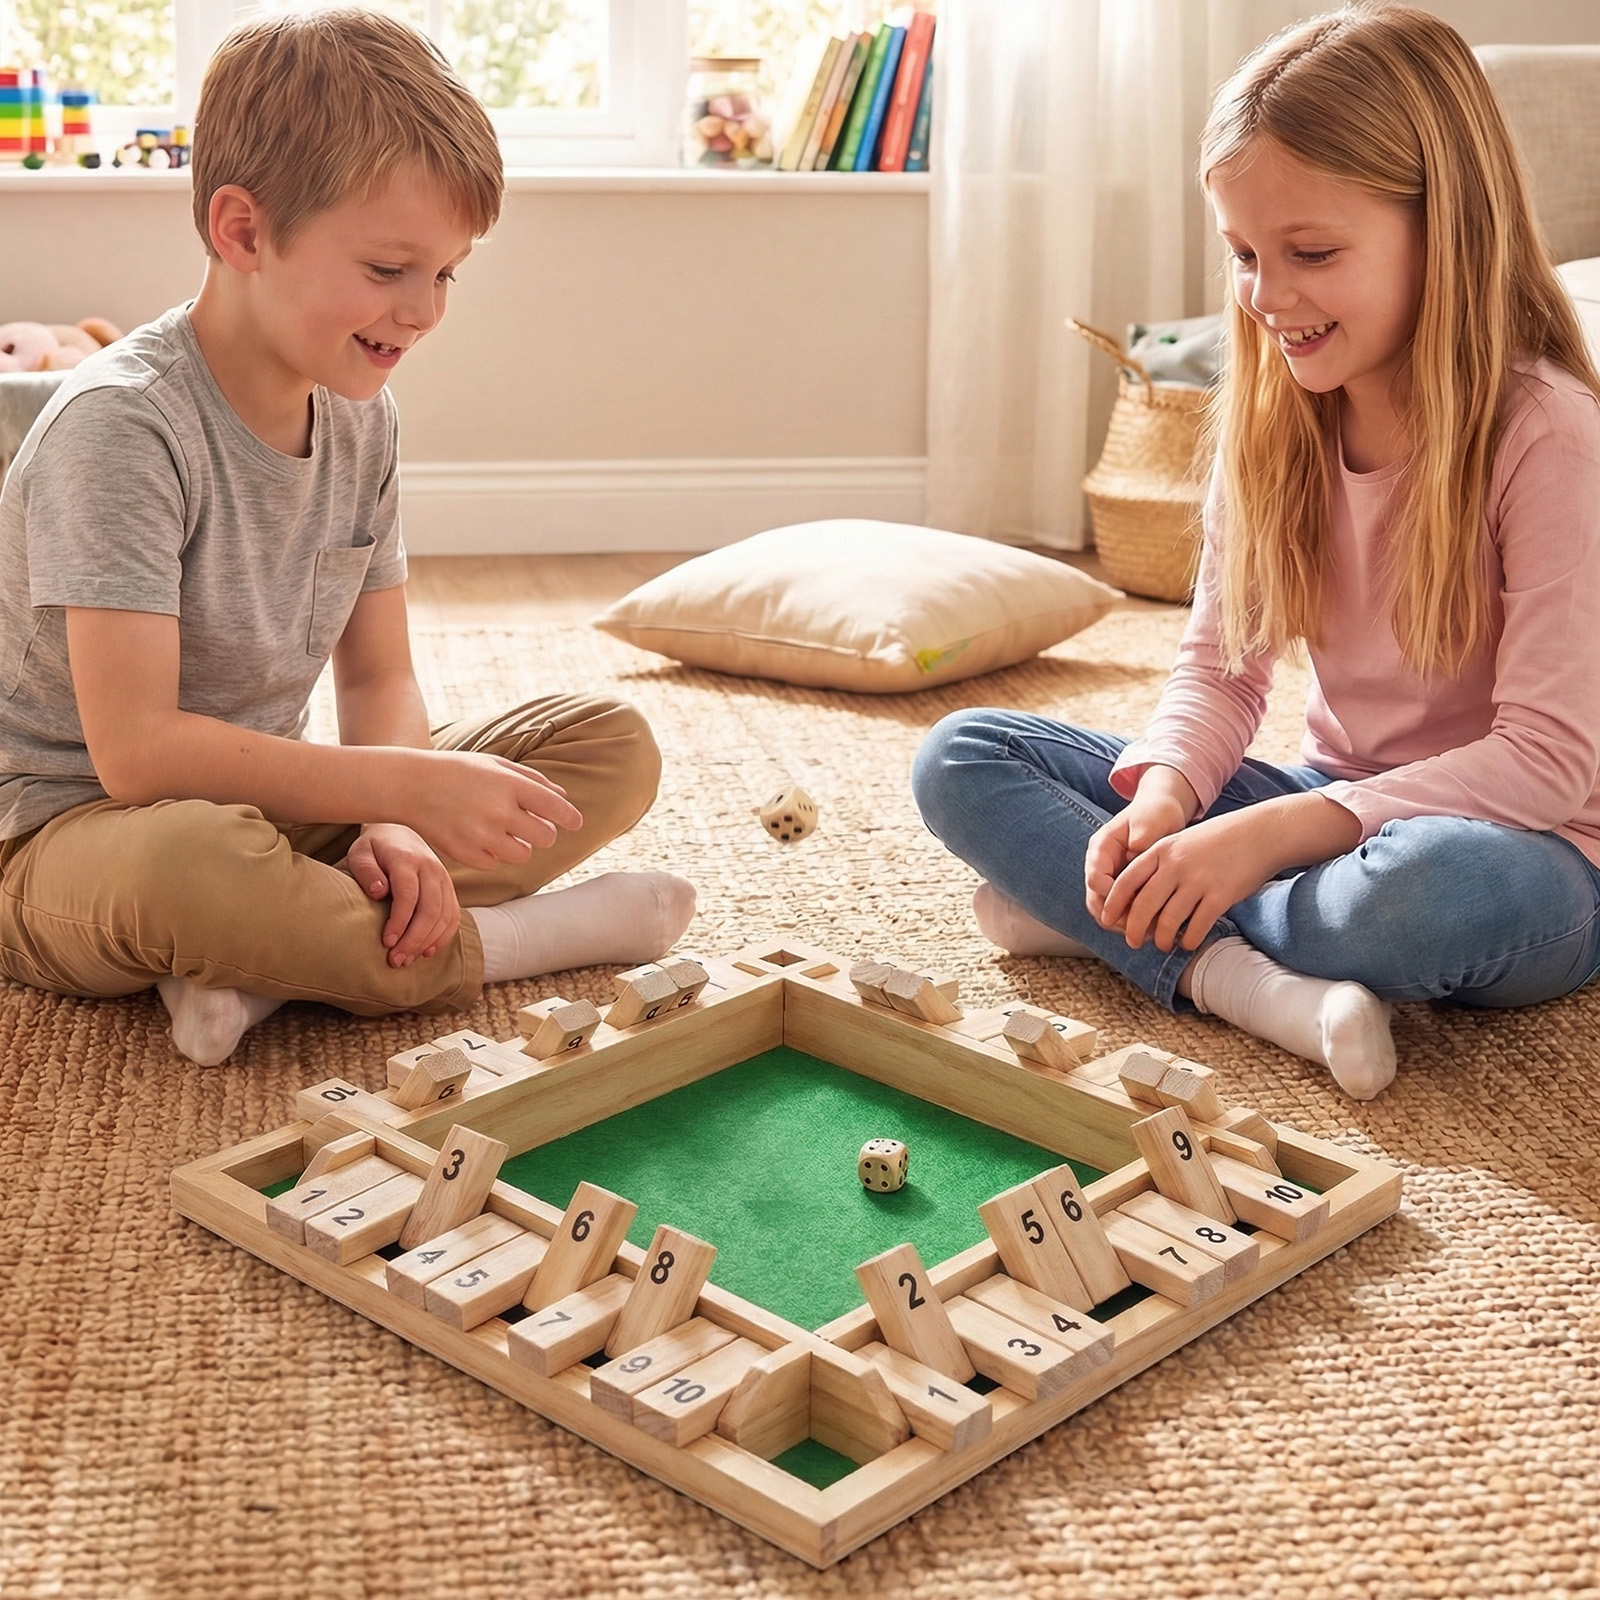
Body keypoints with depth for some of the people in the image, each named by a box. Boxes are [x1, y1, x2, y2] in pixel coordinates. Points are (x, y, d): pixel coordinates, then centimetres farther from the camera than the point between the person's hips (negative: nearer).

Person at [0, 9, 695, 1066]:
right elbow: (135, 749, -29)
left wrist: (394, 826, -19)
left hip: (259, 799, 8)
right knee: (186, 863, -45)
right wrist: (404, 786, -30)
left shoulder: (360, 416, 1)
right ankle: (494, 945, -17)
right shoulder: (120, 424, -22)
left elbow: (379, 675, 3)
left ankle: (256, 965, -20)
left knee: (616, 748, -4)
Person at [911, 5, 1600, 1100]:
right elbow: (1221, 663, 3)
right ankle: (1239, 976, -24)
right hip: (1331, 811, 6)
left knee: (1440, 885, -44)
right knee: (961, 758, -6)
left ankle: (1102, 914, -18)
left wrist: (1276, 830, -30)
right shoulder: (1274, 418, 1)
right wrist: (1166, 792, -20)